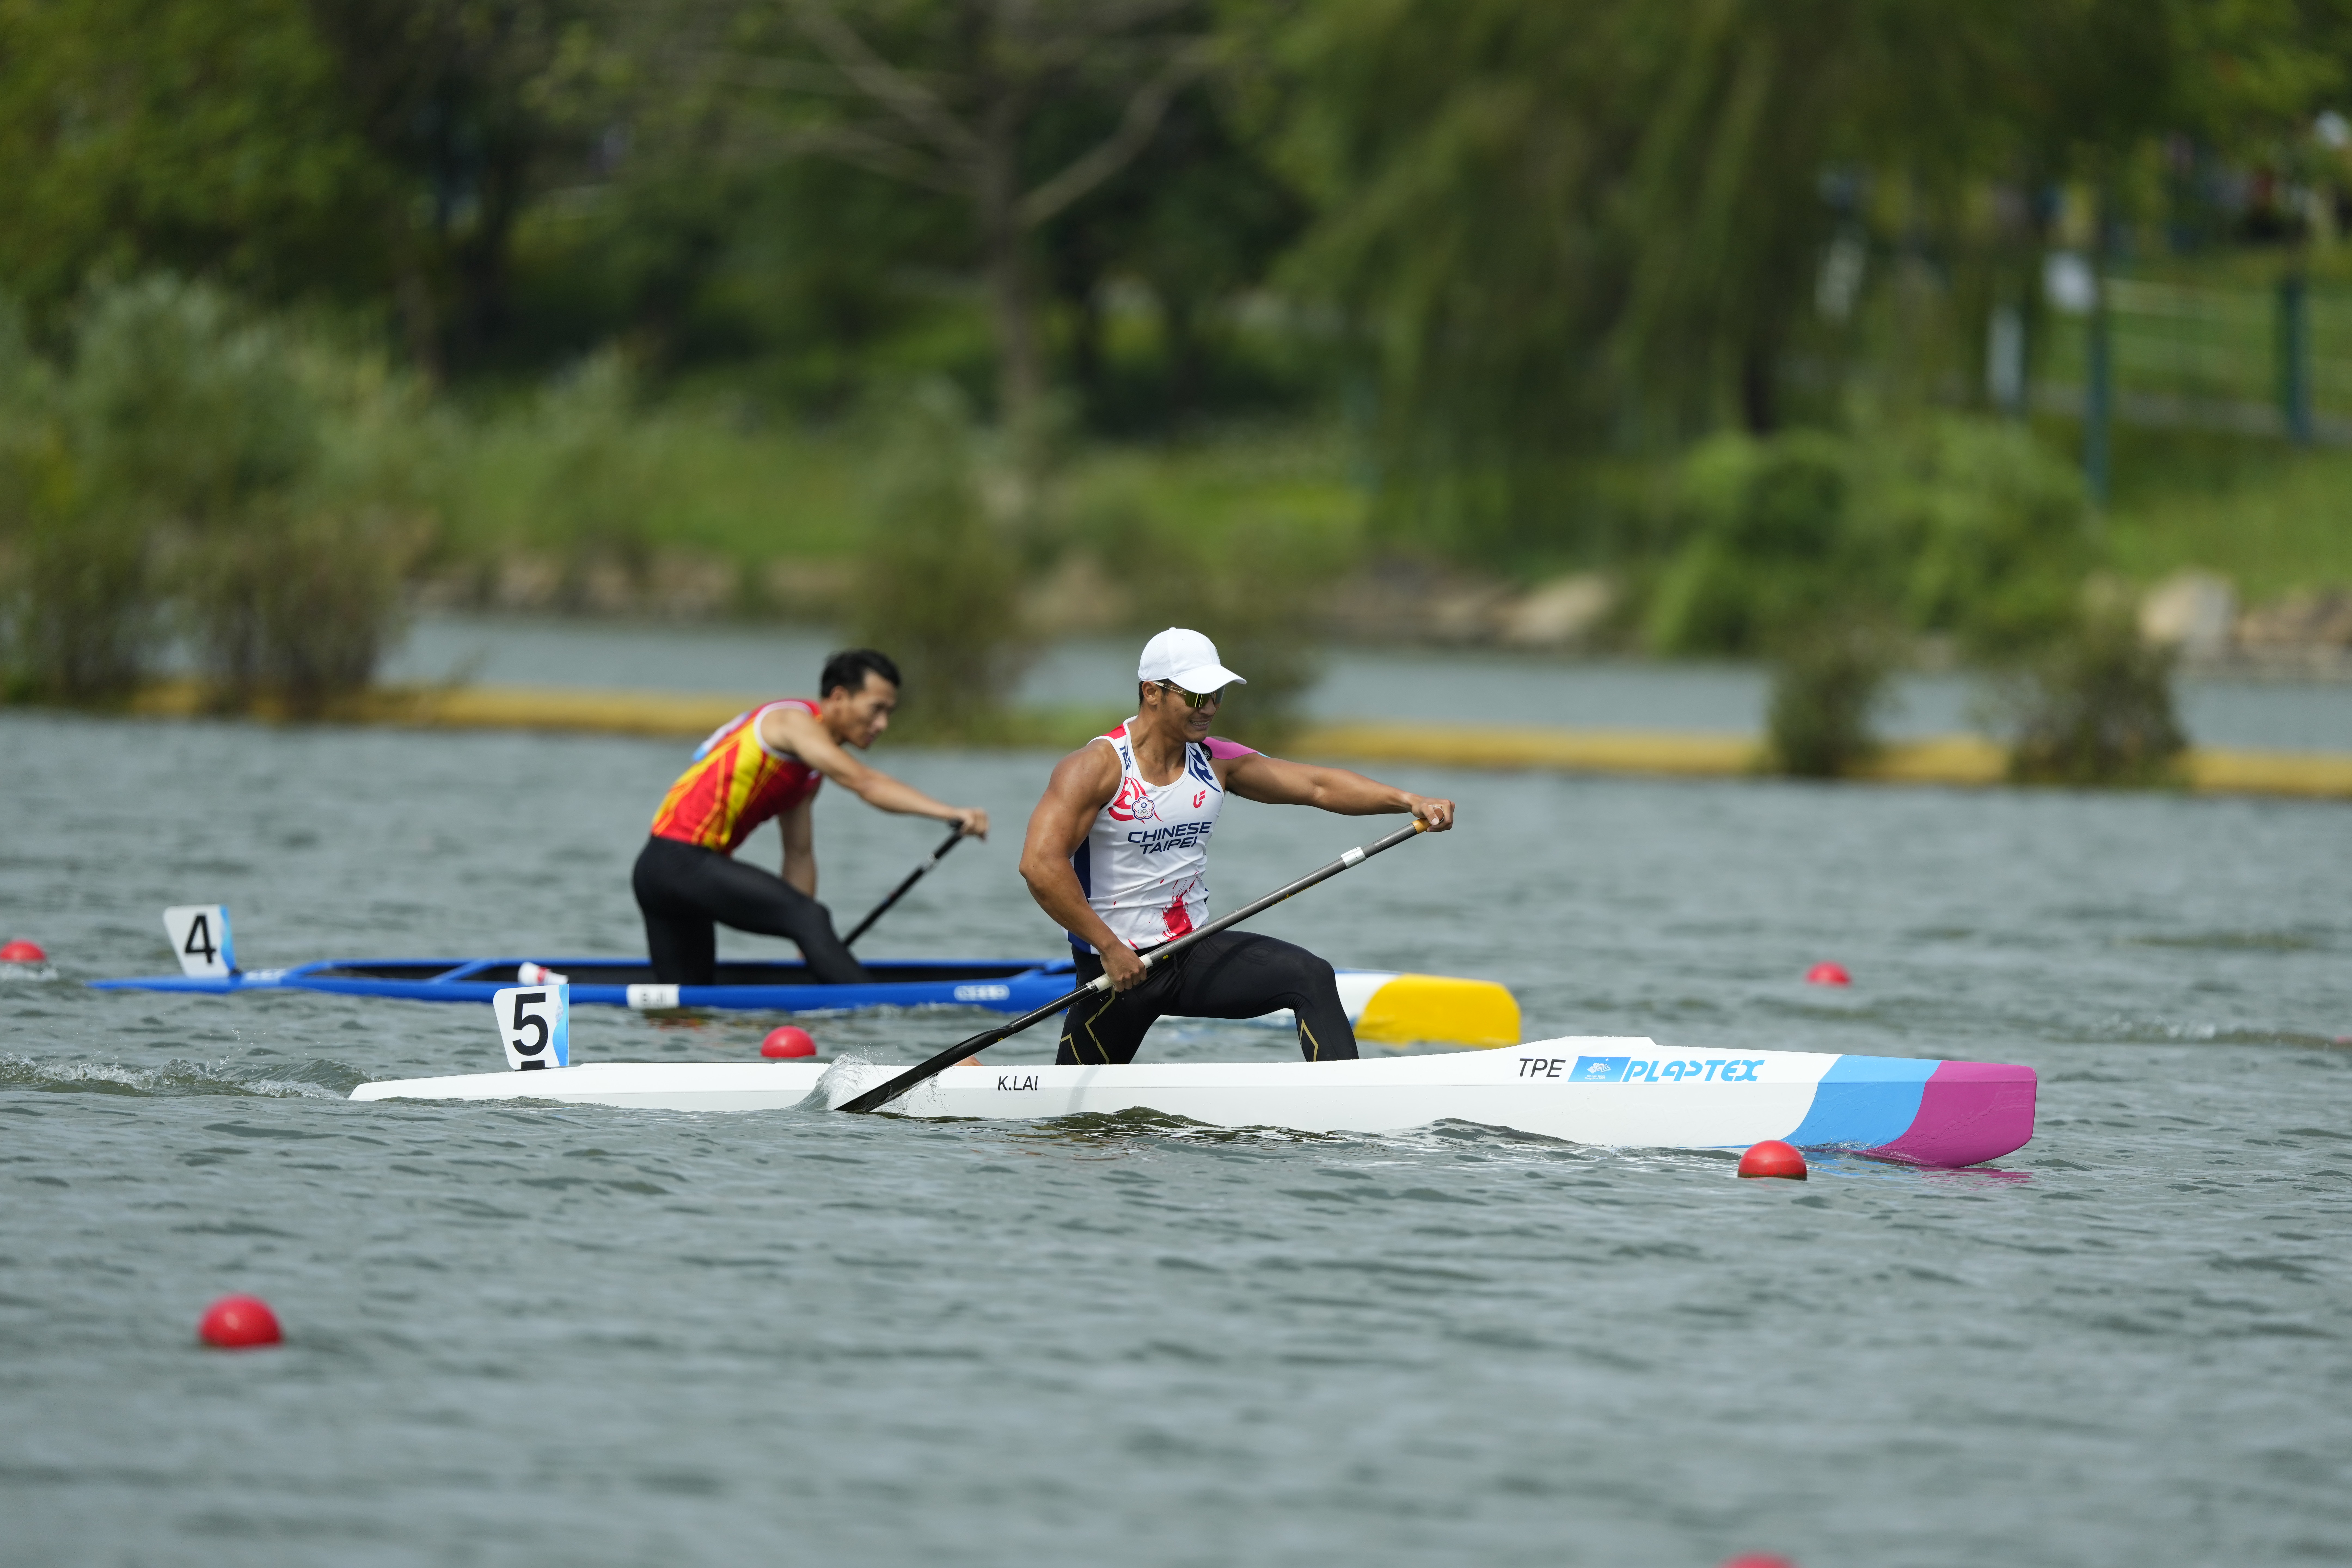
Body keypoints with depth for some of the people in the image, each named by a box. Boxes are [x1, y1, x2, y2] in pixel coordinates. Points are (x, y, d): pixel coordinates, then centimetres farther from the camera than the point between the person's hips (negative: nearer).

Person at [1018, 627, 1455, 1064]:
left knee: (1312, 978, -16)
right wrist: (1109, 948, -26)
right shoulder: (1098, 767, -16)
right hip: (1116, 967, -5)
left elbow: (1316, 785, -4)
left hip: (1197, 953, 5)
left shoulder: (1215, 763, 2)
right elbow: (1040, 865, -26)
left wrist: (1407, 800, -19)